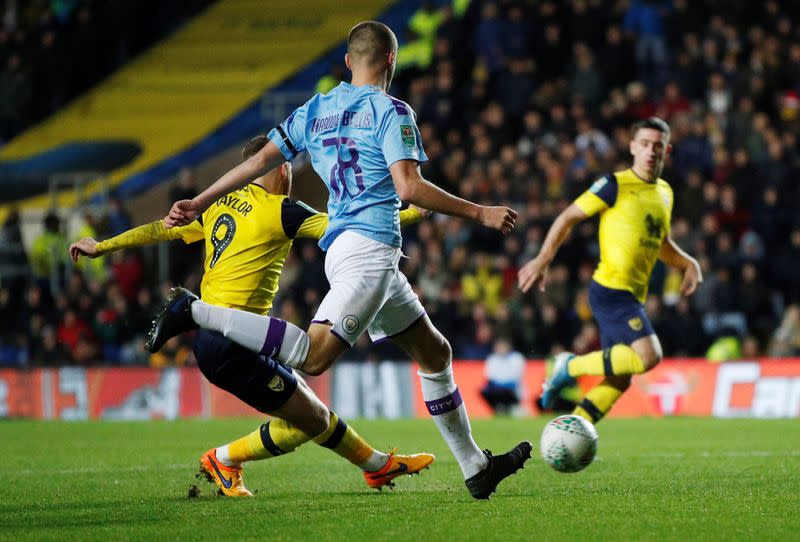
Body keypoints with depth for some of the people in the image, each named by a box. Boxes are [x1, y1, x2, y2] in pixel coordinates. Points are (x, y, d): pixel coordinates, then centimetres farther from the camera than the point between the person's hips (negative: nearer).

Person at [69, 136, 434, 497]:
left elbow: (163, 229, 17)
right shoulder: (278, 211, -11)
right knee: (312, 421, -1)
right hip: (231, 344, -9)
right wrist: (414, 212, -2)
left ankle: (379, 465, 26)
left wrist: (102, 246, 27)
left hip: (211, 338, 9)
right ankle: (223, 460, 11)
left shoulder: (222, 207, 12)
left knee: (309, 406, 16)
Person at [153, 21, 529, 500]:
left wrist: (199, 204, 16)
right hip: (368, 247, -10)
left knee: (435, 352, 16)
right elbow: (409, 188, -16)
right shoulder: (391, 112, -5)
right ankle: (194, 312, -23)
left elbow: (260, 161, 11)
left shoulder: (316, 110, 16)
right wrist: (480, 213, -8)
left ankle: (476, 468, 19)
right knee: (313, 355, -23)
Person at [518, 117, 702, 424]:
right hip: (611, 288, -8)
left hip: (633, 295, 8)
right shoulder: (615, 185, -7)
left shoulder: (664, 193, 16)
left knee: (618, 381, 6)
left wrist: (688, 264, 12)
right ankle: (571, 367, -7)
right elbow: (568, 218, -3)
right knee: (648, 356, -23)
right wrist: (542, 261, -9)